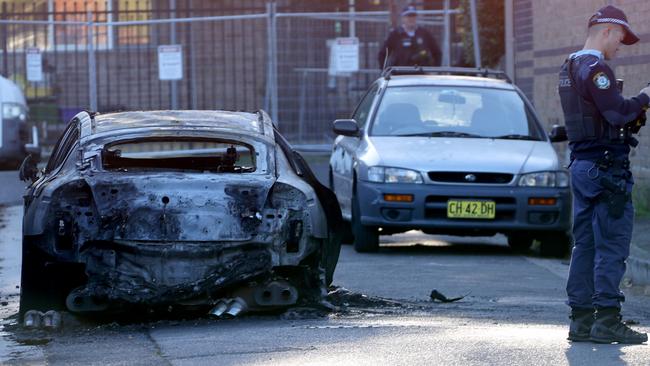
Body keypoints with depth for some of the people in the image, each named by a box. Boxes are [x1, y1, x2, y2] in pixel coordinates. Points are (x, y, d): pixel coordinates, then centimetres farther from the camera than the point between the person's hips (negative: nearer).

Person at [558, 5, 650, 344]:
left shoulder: (570, 68, 16)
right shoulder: (596, 69, -14)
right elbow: (618, 113, -22)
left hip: (581, 164, 10)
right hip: (605, 166, -10)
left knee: (585, 245, 10)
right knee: (612, 245, -7)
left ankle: (581, 319, 11)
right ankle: (607, 320, -8)